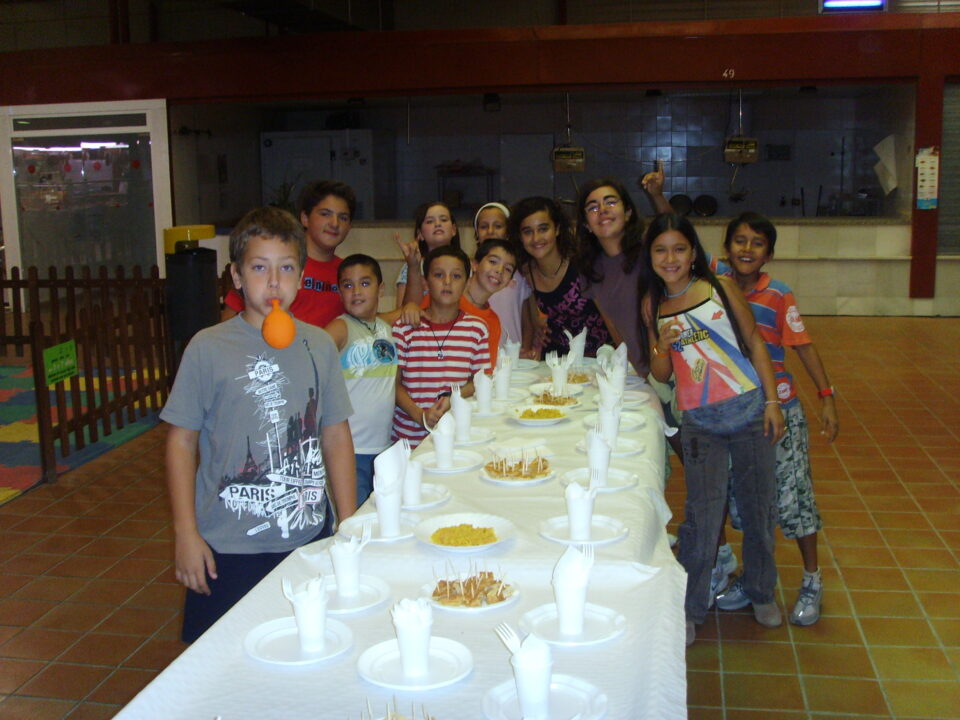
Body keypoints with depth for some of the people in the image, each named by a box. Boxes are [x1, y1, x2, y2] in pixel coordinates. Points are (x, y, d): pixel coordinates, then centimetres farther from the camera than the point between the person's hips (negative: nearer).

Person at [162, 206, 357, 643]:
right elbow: (182, 441, -2)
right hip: (227, 547, -2)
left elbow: (336, 435, 8)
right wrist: (186, 534, -5)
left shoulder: (318, 345, 2)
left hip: (309, 539, 3)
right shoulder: (209, 348, -6)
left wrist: (349, 525, 6)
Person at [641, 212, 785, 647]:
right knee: (703, 512, -4)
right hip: (699, 421, 0)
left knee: (758, 505, 10)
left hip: (750, 410, 0)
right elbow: (661, 374, 7)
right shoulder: (652, 306, 3)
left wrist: (772, 401, -4)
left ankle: (761, 591, 32)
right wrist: (662, 346, -14)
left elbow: (755, 343, 2)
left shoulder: (720, 288, -2)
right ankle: (690, 607, 13)